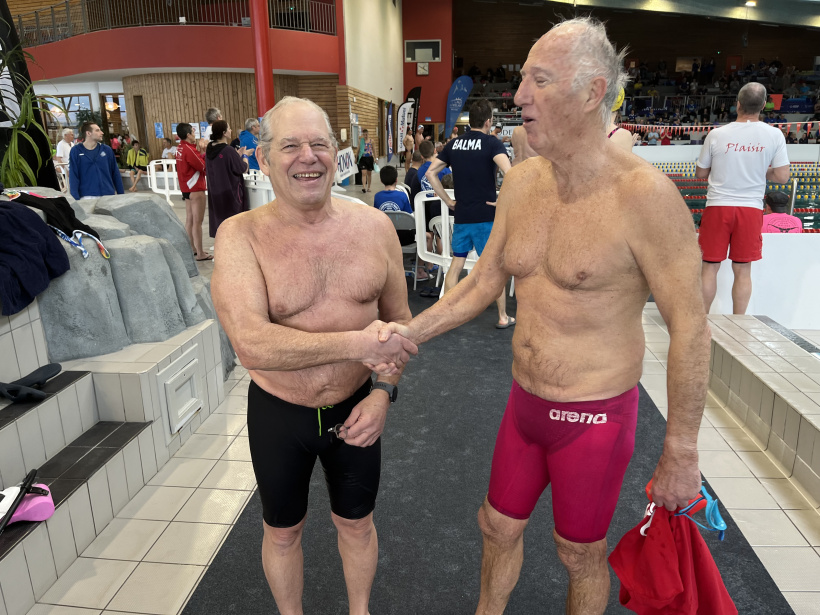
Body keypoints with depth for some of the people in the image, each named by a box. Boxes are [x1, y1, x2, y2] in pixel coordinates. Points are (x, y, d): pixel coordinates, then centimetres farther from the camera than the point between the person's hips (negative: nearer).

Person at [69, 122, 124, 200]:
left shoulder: (107, 150, 6)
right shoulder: (76, 151, 0)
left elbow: (116, 174, 9)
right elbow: (73, 177, -3)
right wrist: (76, 199, -11)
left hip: (109, 195, 2)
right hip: (87, 196, -2)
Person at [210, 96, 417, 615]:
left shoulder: (374, 226, -8)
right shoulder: (241, 236, -17)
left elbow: (399, 320, 2)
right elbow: (252, 345, -29)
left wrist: (384, 392, -11)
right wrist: (358, 344, -32)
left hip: (355, 408, 2)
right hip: (278, 414, -1)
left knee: (356, 522, 23)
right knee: (283, 531, 22)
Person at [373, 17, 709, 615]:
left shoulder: (644, 194, -22)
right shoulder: (521, 182, -2)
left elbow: (690, 327, -17)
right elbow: (484, 282, 7)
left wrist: (681, 452, -11)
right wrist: (409, 332, -3)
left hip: (594, 418, -6)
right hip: (525, 403, 6)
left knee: (581, 555, 18)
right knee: (499, 527, 24)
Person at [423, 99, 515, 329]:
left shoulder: (454, 144, 8)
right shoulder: (492, 143, -8)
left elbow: (430, 173, 9)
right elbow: (508, 173, -25)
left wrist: (448, 201, 8)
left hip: (461, 215, 4)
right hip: (486, 216, -4)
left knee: (456, 264, 13)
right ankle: (503, 317, 15)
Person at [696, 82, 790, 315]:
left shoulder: (717, 134, -5)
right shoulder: (774, 135, -3)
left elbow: (700, 173, 4)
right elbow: (782, 176, -3)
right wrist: (759, 171, 14)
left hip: (718, 206, -1)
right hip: (751, 208, 1)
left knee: (710, 267, 6)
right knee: (743, 270, 9)